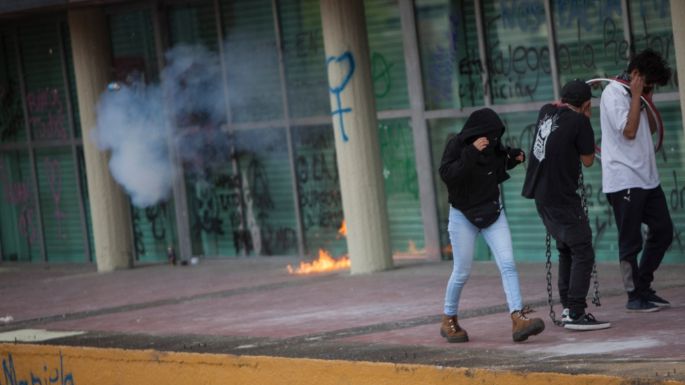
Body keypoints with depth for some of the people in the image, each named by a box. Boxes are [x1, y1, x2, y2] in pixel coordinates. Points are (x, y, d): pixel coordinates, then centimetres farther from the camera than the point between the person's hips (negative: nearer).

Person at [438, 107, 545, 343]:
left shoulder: (492, 146, 2)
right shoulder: (456, 145, -13)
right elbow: (446, 174, -27)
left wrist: (513, 157, 0)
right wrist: (471, 153, -33)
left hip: (492, 212, 4)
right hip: (463, 215, -4)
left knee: (508, 264, -10)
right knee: (462, 272, 3)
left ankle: (518, 319, -18)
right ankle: (449, 321, 24)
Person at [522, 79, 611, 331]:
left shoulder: (547, 112, 9)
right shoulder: (579, 122, -13)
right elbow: (588, 160, -2)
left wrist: (562, 104, 20)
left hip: (541, 195, 9)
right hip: (562, 198, -9)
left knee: (566, 250, 20)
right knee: (583, 253, -6)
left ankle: (567, 308, 23)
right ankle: (576, 314, -12)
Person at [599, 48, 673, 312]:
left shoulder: (633, 95, 14)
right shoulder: (613, 93, -12)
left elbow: (651, 128, 18)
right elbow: (629, 131, -19)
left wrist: (647, 98, 7)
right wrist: (637, 96, -14)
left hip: (647, 178, 9)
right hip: (624, 179, -9)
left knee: (663, 231, 10)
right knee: (631, 242, -2)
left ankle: (643, 287, 20)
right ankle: (635, 296, 8)